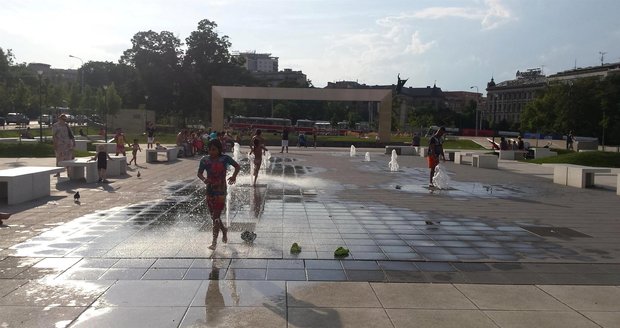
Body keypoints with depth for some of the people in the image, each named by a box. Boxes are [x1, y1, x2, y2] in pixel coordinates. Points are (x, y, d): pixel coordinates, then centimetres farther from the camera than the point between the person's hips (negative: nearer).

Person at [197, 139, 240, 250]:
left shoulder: (225, 159, -5)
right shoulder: (205, 159, 0)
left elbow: (237, 166, 7)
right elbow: (199, 173, -1)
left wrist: (234, 176, -7)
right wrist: (204, 179, -22)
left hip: (221, 191, -4)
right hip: (210, 191, 4)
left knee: (216, 217, -8)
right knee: (213, 216, 14)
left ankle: (214, 241, -1)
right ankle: (224, 230, 41)